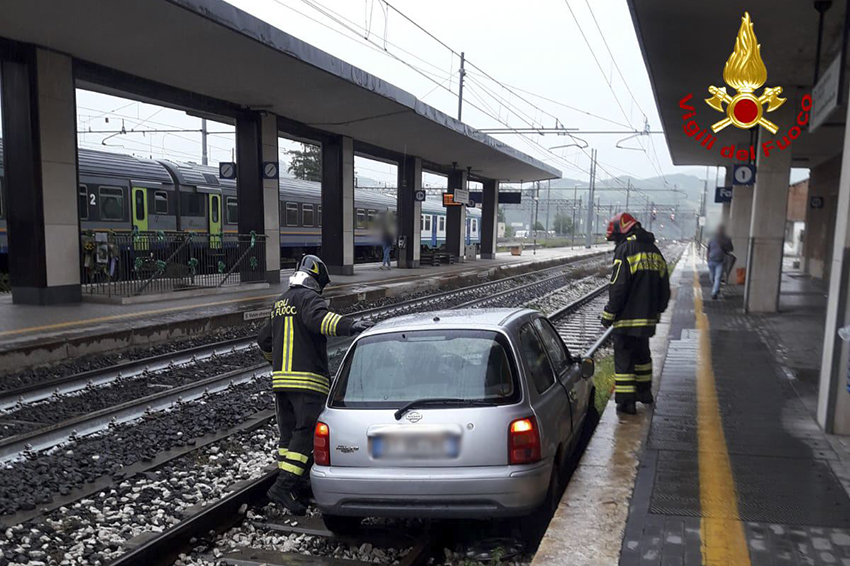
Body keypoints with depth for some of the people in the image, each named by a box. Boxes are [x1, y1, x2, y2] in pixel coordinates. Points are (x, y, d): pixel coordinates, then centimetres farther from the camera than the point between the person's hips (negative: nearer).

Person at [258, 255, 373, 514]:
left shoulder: (280, 303, 20)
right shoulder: (308, 297, -6)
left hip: (280, 377, 9)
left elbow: (265, 340, 27)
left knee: (288, 432, 14)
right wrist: (348, 326, -43)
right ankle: (284, 486, -15)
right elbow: (318, 318, -30)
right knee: (306, 433, -8)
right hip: (307, 379, -9)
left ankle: (291, 482, 20)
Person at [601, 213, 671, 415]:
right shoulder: (655, 251, 12)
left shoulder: (625, 249, -13)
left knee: (623, 357, 0)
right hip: (648, 317, 8)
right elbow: (664, 288, 16)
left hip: (627, 317, -8)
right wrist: (657, 311, 26)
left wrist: (609, 314, -9)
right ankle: (644, 391, 36)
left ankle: (626, 400, 1)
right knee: (642, 354, 23)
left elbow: (618, 287, -17)